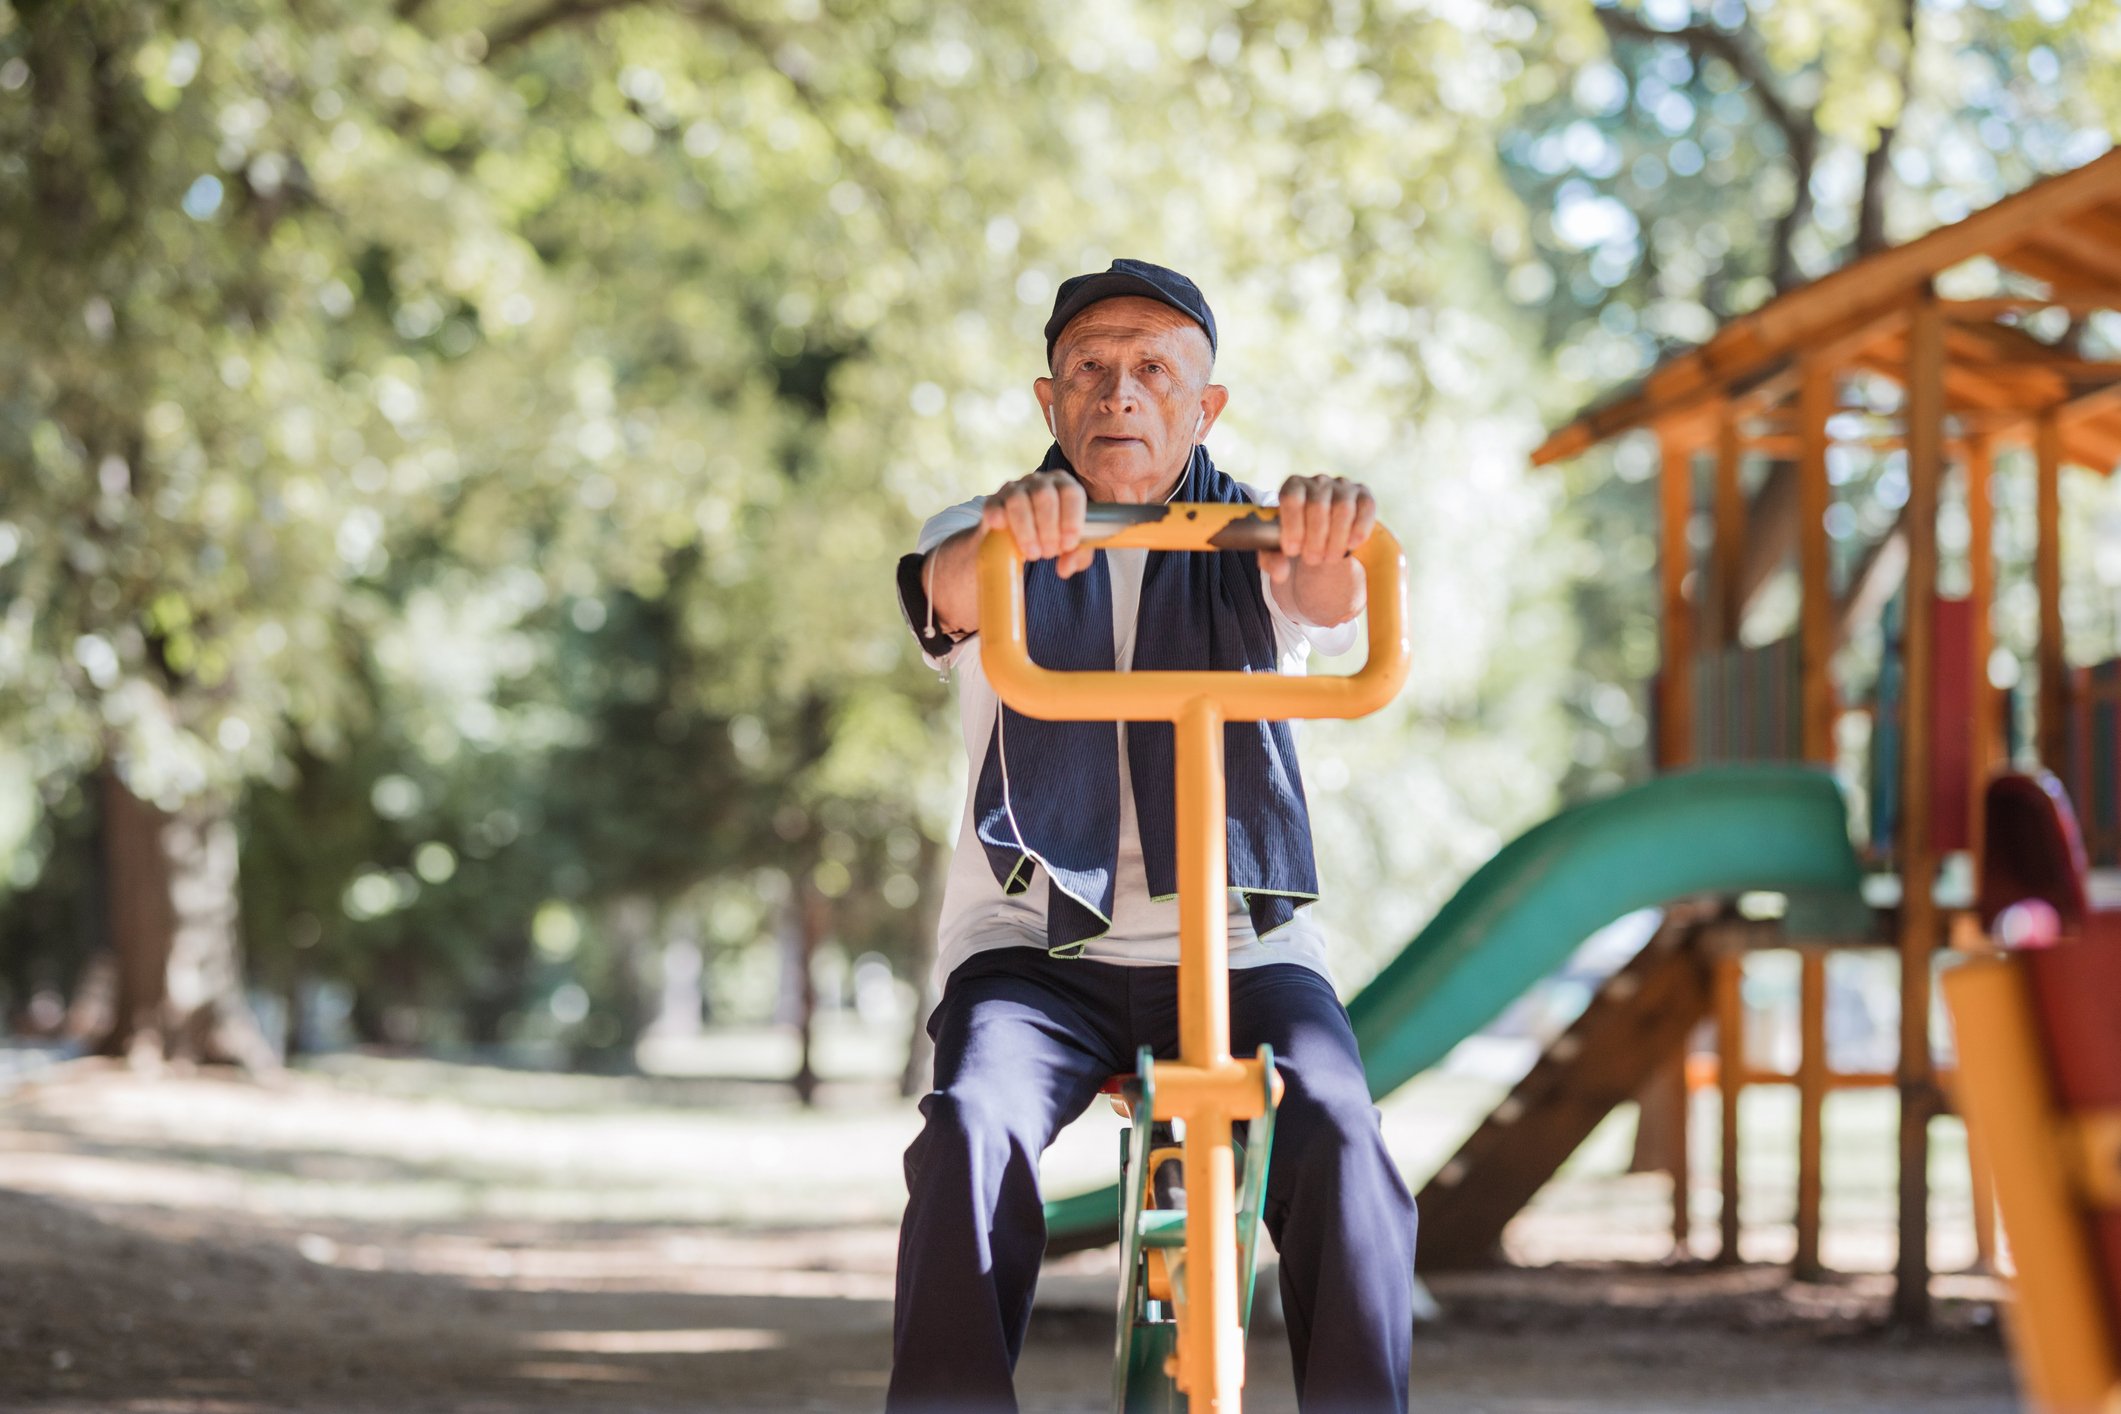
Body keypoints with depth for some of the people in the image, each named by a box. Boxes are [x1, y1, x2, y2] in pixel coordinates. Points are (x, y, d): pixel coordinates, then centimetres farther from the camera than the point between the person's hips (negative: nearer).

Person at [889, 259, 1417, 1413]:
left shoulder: (1248, 544, 9)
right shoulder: (997, 542, 9)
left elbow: (1326, 598, -15)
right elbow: (950, 599, -17)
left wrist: (1332, 543, -42)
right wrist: (998, 540, -42)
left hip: (1241, 947, 0)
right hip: (1035, 948, 0)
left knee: (1336, 1139, -28)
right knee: (970, 1133, -30)